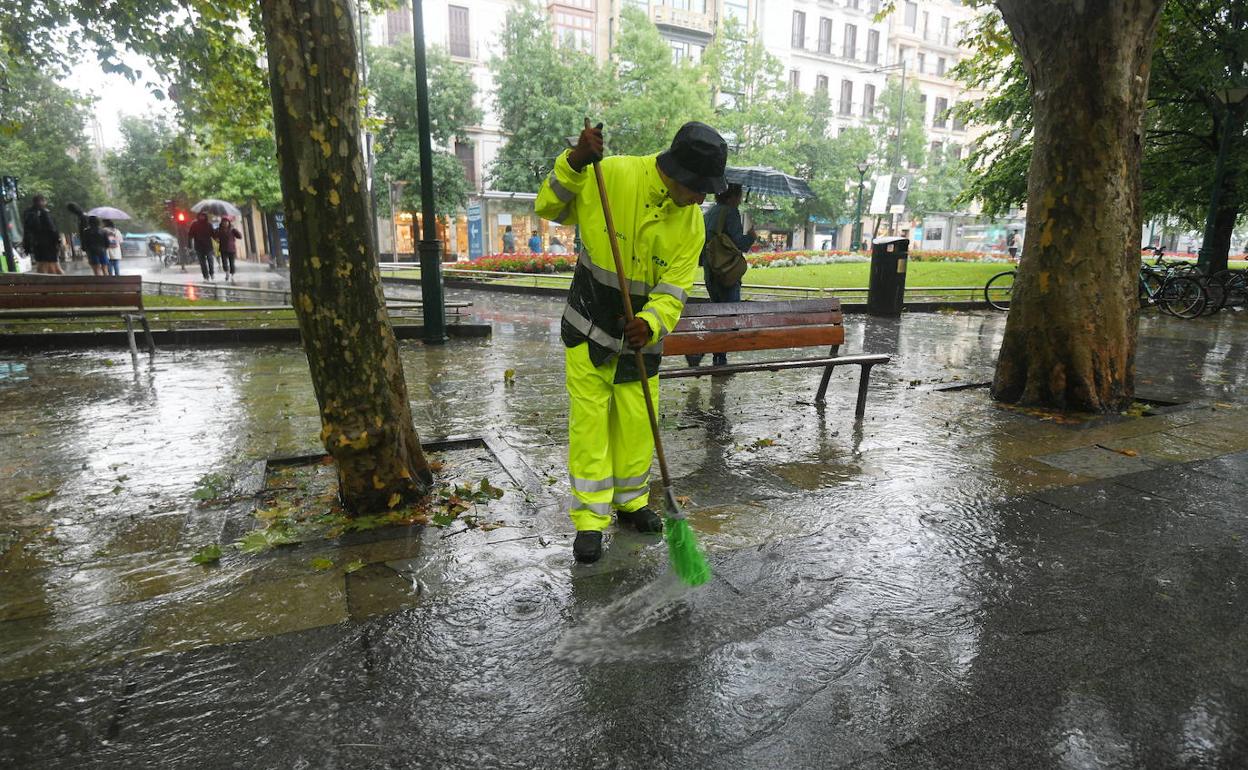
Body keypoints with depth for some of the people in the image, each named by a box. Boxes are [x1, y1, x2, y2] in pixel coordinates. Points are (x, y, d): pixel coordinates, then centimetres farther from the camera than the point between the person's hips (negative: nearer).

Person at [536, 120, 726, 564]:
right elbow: (550, 209, -6)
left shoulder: (691, 222, -6)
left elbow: (673, 290, -11)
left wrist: (650, 323, -32)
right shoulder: (612, 175, -15)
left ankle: (631, 502, 31)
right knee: (590, 423, -1)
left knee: (638, 424, 9)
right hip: (589, 328, -3)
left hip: (640, 333, 3)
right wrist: (574, 164, -23)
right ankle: (590, 519, 12)